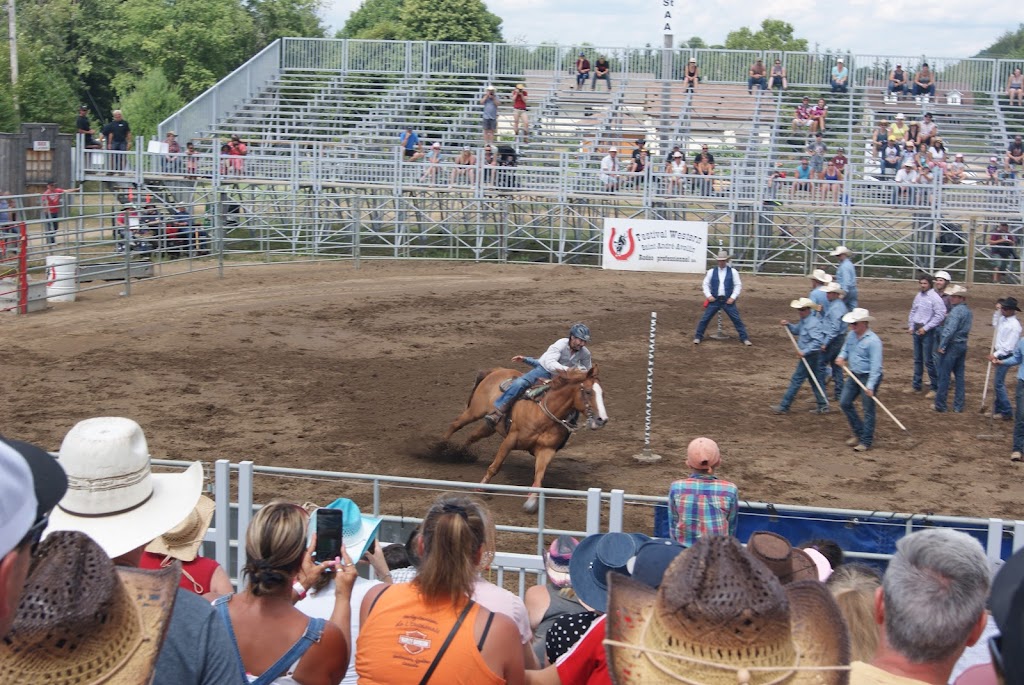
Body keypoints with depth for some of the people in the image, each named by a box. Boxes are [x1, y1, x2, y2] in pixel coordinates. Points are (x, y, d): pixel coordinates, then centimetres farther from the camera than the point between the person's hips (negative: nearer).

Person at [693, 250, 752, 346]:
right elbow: (705, 284, 8)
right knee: (704, 319, 1)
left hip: (728, 301, -1)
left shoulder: (733, 272, 0)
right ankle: (698, 337, 14)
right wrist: (708, 295, -5)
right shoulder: (711, 272, 3)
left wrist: (733, 297, -9)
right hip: (714, 300, 1)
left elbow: (738, 285, 1)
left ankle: (745, 338, 7)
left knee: (737, 320, -1)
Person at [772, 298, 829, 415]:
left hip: (810, 356, -10)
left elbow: (818, 341, -30)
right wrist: (788, 325, 4)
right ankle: (823, 406, 21)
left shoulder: (813, 323, -22)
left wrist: (804, 352, -31)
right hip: (808, 355, 10)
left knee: (796, 380, -3)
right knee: (815, 380, 15)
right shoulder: (804, 320, 8)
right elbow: (797, 330, 23)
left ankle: (784, 407, 3)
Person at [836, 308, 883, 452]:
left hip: (868, 377, -8)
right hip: (854, 375, 8)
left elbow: (876, 365, -23)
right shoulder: (851, 335, 2)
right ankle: (859, 433, 26)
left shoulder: (873, 341, -21)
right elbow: (845, 349, 19)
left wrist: (870, 386, -27)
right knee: (844, 403, 12)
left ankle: (866, 441, 8)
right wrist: (841, 357, -6)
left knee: (868, 409, -1)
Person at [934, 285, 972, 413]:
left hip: (951, 345, -9)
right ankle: (958, 406, 14)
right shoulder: (968, 312, 12)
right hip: (963, 345, 9)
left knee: (944, 376, -1)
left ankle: (940, 405, 4)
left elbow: (949, 330, -22)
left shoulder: (956, 311, -17)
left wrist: (942, 345, -19)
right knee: (959, 376, 11)